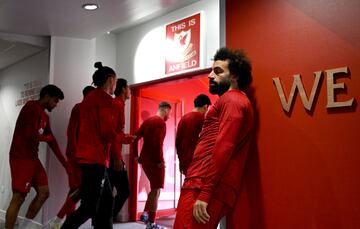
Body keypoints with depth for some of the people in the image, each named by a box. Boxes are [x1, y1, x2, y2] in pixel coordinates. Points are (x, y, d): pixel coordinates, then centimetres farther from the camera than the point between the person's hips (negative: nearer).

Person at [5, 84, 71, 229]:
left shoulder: (44, 116, 17)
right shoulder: (31, 107, -10)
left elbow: (53, 143, 18)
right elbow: (31, 135, -21)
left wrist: (66, 165, 16)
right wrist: (48, 138, 0)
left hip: (33, 158, 9)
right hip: (21, 158, -9)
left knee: (43, 192, 5)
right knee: (18, 198, -9)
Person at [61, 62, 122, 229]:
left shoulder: (89, 97, 19)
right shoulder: (105, 98, -10)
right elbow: (108, 131, -17)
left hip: (89, 156, 10)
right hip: (95, 158, -10)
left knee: (106, 201, 14)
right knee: (89, 207, -6)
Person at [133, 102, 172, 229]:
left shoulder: (147, 121, 13)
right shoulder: (161, 122, -11)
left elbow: (135, 138, 11)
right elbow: (158, 142, -24)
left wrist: (136, 155, 14)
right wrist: (160, 160, -18)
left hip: (145, 160, 8)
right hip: (155, 161, -8)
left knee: (154, 188, 22)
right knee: (155, 190, 0)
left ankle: (145, 214, 17)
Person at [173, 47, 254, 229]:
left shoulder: (231, 99, -4)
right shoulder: (233, 101, 27)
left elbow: (223, 148, -17)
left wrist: (204, 194, -22)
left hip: (202, 187, -10)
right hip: (206, 188, 10)